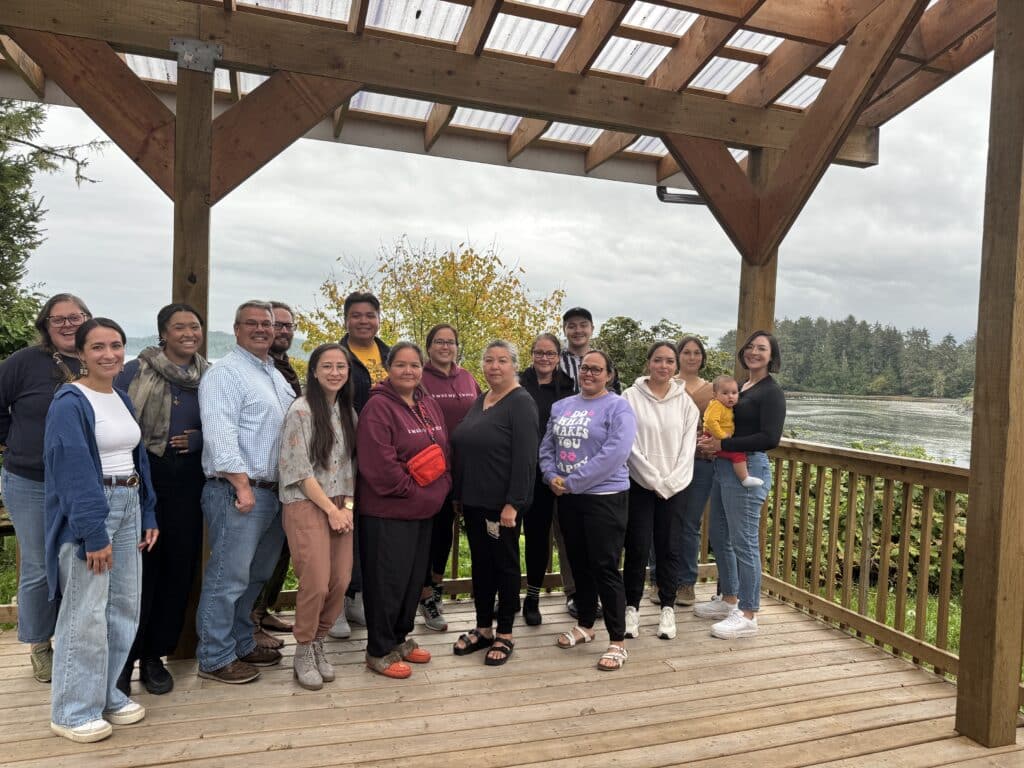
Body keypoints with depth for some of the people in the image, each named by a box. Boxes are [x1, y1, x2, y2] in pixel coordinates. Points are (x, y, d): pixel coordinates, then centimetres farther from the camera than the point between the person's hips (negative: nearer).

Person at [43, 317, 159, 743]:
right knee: (86, 614, -1)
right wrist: (93, 533, -20)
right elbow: (73, 472, -17)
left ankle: (107, 694, 27)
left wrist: (148, 515, 11)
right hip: (88, 513, -8)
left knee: (124, 607, 12)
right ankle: (73, 711, 15)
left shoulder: (122, 399, 12)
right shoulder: (70, 403, -12)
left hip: (128, 507, 8)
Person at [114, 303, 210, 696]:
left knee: (179, 565, 7)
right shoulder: (137, 370, 0)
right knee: (139, 565, -3)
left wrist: (198, 439, -5)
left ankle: (154, 654, 23)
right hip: (143, 475, -3)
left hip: (188, 479, 3)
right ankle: (123, 658, 12)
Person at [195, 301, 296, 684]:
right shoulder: (224, 373, -10)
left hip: (274, 492, 9)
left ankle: (242, 643, 31)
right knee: (228, 578, -1)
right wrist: (243, 486, -21)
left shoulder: (276, 375, 18)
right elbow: (220, 435, -19)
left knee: (256, 576, 17)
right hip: (238, 492, -9)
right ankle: (216, 658, 12)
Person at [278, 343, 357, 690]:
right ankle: (303, 653, 15)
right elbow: (300, 470, -12)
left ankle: (318, 644, 24)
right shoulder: (301, 410, -9)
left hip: (341, 505, 6)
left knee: (341, 581, 2)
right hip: (306, 505, -6)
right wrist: (331, 509, -10)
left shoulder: (348, 412, 10)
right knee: (316, 583, -8)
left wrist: (348, 505, 0)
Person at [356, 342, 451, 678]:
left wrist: (440, 487, 2)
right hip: (388, 512, -8)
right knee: (388, 581, 2)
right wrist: (409, 490, -15)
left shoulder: (429, 405, 10)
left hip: (424, 511, 8)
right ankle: (379, 651, 18)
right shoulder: (378, 407, -14)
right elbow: (379, 462, -22)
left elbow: (443, 450, 15)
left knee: (414, 578, 17)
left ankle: (400, 638, 34)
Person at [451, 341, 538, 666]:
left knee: (505, 564, 6)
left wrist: (512, 504, -22)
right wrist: (460, 495, 13)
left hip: (502, 503, -7)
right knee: (480, 563, 15)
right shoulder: (480, 400, 12)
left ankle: (505, 635, 19)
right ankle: (483, 628, 29)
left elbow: (525, 457, -18)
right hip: (474, 500, 7)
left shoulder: (521, 403, -12)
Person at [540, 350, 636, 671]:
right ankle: (585, 625, 33)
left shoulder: (618, 407, -9)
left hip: (604, 498, -6)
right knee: (579, 564, 17)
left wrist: (571, 482, -18)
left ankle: (617, 642, 8)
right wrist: (552, 477, -8)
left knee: (605, 568, -3)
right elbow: (547, 446, 13)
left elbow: (614, 454, -20)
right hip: (567, 499, 6)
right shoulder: (561, 406, 11)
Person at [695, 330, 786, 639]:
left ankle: (747, 616, 7)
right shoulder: (740, 387, 16)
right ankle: (728, 600, 31)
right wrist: (711, 439, 4)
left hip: (748, 469, -9)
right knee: (719, 536, 16)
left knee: (743, 542, -3)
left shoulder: (771, 392, -8)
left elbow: (770, 438, -18)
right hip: (724, 467, 9)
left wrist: (722, 444, -18)